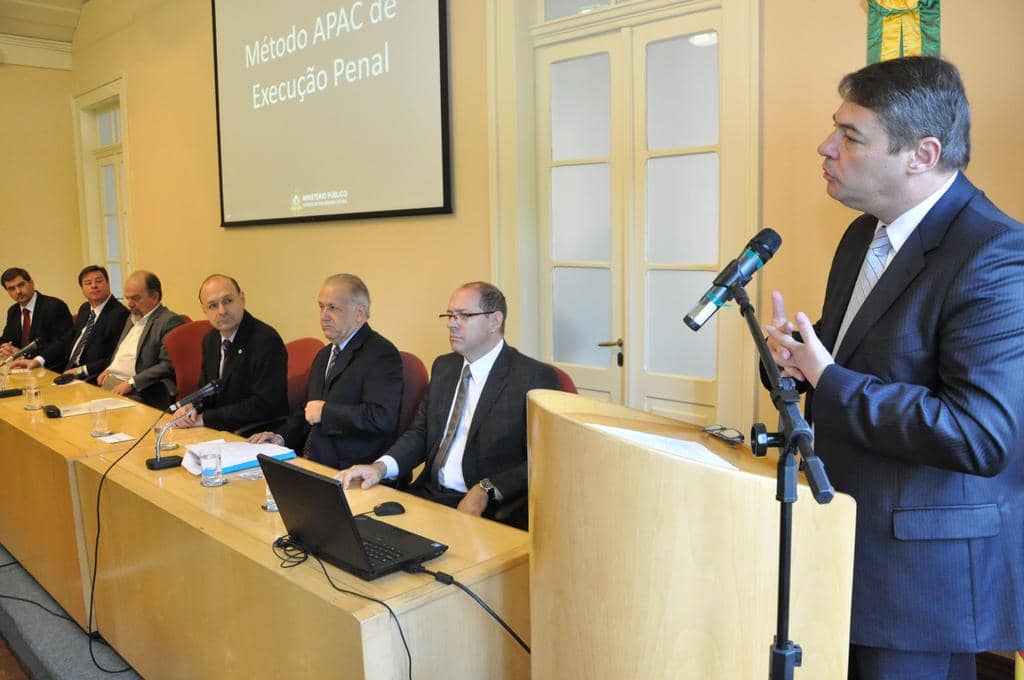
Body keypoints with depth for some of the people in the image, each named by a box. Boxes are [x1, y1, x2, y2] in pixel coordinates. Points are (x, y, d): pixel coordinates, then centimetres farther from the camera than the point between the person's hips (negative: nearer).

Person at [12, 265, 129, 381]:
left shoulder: (120, 314, -14)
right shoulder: (85, 309, 15)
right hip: (69, 372, 8)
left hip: (91, 381, -8)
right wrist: (38, 360, 2)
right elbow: (66, 340, 15)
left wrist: (83, 370, -21)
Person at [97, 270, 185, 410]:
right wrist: (109, 369, 11)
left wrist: (131, 383, -20)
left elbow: (168, 365, -17)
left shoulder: (170, 321, -10)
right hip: (109, 381, 8)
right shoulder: (133, 317, 21)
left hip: (136, 392, -8)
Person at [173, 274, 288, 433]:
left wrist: (205, 418, -16)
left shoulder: (267, 341, -17)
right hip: (220, 433, 8)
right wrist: (192, 409, -6)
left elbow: (263, 405, -21)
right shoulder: (210, 340, 9)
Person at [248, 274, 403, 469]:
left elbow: (382, 417, -23)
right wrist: (281, 437, 6)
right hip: (311, 461, 8)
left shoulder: (382, 353, -10)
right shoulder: (324, 355, 20)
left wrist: (326, 411, -13)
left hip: (352, 473, -8)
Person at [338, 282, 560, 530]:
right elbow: (419, 433, 13)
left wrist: (486, 491, -22)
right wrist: (381, 467, -6)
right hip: (429, 495, 7)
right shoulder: (443, 366, 13)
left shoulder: (536, 377, -9)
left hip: (489, 509, -6)